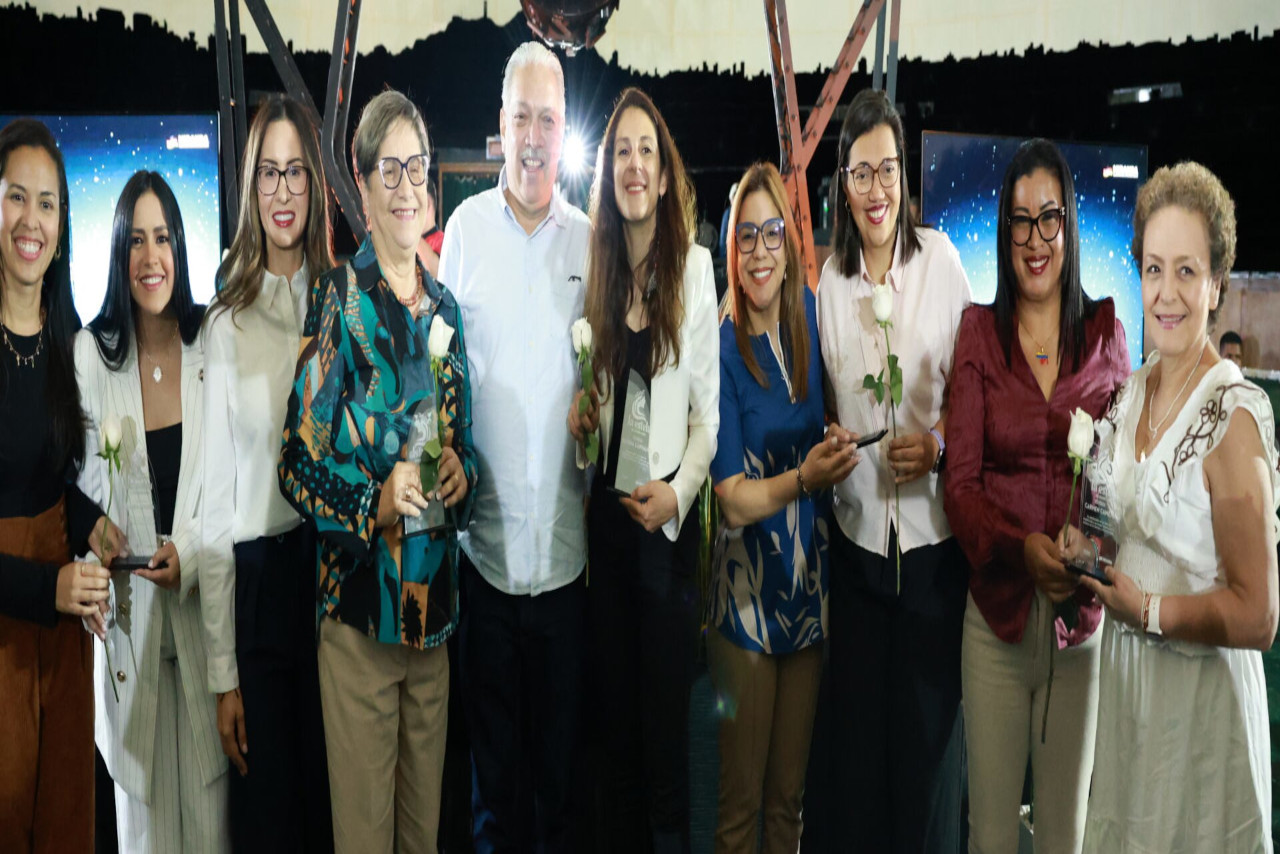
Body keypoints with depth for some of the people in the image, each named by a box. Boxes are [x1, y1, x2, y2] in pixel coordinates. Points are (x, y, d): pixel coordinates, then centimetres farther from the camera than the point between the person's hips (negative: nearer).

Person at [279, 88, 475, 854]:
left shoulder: (444, 306, 9)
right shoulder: (339, 300, -8)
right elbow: (298, 464, -10)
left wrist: (462, 475, -4)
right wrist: (376, 501, -24)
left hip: (436, 605, 5)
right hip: (359, 605, -5)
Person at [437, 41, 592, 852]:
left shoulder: (590, 238, 3)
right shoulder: (464, 227, 1)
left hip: (568, 542, 1)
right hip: (485, 536, 0)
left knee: (563, 733, 15)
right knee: (492, 733, 15)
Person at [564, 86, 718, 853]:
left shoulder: (696, 266, -4)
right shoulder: (597, 268, 8)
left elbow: (709, 407, -5)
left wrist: (678, 491, -15)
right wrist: (581, 417, -6)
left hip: (668, 516, -4)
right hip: (606, 507, 4)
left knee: (666, 707, 7)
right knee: (612, 704, 15)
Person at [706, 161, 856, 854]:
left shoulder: (810, 314, 0)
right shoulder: (722, 349, -14)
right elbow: (733, 502, -15)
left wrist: (837, 444, -2)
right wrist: (805, 476, -30)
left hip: (810, 584, 5)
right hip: (747, 595, -4)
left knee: (790, 796, 19)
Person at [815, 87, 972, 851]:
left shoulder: (941, 257, -5)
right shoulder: (827, 279, 4)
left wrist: (940, 444, -18)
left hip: (933, 535, -3)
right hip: (856, 533, 3)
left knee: (930, 724, 8)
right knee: (860, 719, 14)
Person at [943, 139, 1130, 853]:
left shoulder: (1106, 332, 4)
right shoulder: (979, 333, 1)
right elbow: (960, 485, -3)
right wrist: (1022, 546, -20)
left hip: (1082, 614, 1)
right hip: (997, 611, -1)